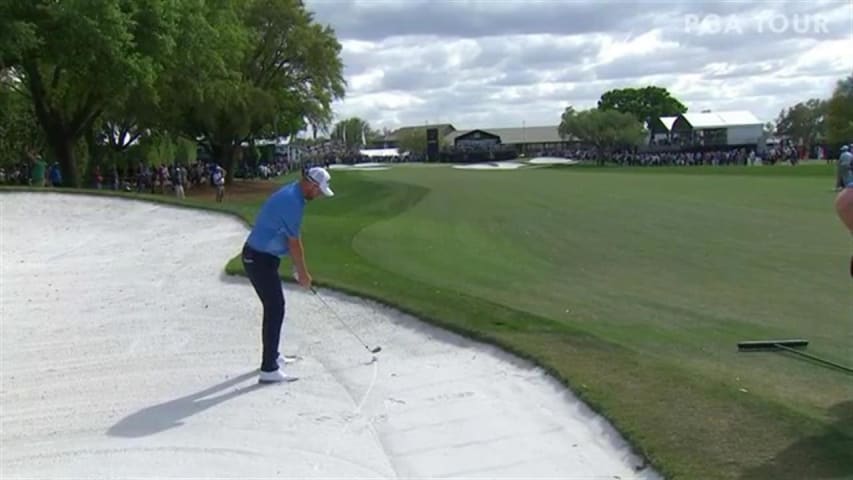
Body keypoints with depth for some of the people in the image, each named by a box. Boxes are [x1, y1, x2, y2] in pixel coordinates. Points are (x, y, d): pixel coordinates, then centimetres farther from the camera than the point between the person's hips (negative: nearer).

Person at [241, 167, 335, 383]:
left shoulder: (291, 194, 10)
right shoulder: (292, 201, -23)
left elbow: (292, 239, 15)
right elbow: (295, 243, -16)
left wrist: (298, 267, 17)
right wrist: (303, 273, -4)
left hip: (261, 257, 10)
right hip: (259, 260, -10)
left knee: (274, 306, 19)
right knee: (275, 310, -8)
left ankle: (271, 355, 31)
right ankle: (269, 369, -6)